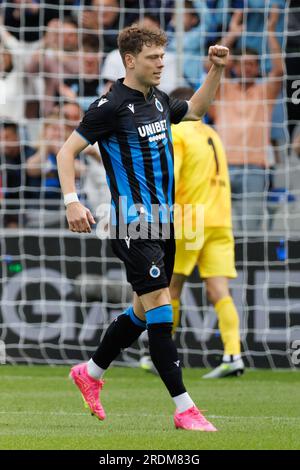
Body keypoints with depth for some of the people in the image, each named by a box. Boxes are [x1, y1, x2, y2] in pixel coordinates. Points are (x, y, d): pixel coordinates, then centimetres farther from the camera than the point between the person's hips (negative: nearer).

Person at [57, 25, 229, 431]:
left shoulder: (158, 100, 11)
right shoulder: (112, 105, -12)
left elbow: (194, 110, 32)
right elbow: (67, 151, -10)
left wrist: (216, 70, 18)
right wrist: (72, 201, -21)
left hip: (162, 221, 9)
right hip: (134, 223, -9)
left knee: (144, 310, 15)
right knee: (159, 307, -12)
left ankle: (90, 373, 34)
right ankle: (184, 410, -13)